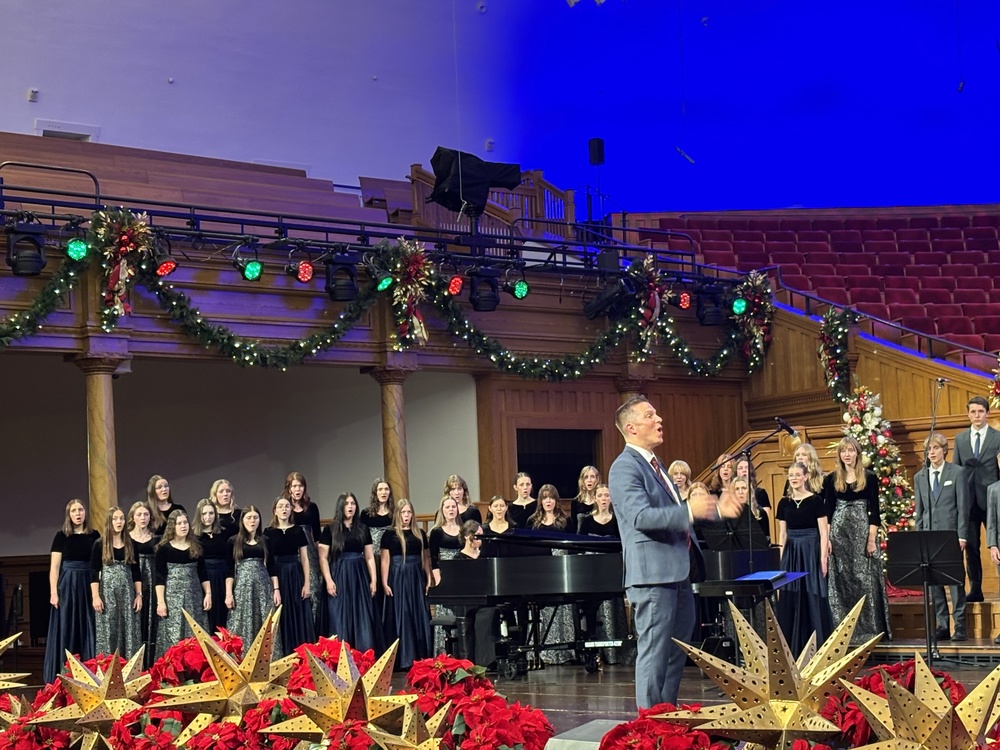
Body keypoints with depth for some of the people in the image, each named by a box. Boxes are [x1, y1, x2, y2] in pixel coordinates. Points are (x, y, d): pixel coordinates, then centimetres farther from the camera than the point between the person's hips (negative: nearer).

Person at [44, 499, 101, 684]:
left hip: (89, 586, 2)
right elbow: (54, 566, -2)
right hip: (67, 586, -2)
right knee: (66, 629, 0)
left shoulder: (94, 535, 7)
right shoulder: (61, 536, 0)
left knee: (88, 630, 4)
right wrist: (53, 592, -10)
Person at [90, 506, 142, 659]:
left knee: (129, 631, 1)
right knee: (108, 631, -3)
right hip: (107, 591, -3)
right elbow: (94, 572, -4)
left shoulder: (130, 544, 8)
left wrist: (139, 594, 5)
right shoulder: (100, 544, -1)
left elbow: (135, 571, 11)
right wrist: (95, 596, -11)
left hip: (127, 592, 3)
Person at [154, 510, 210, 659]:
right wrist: (160, 601, -11)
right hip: (172, 595, -4)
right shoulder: (164, 548, -1)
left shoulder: (196, 547, 11)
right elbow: (160, 577, -5)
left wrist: (208, 594, 5)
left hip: (194, 595, 4)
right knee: (172, 635, -7)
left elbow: (202, 573, 14)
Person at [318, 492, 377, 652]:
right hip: (339, 576, -3)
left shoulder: (363, 529, 10)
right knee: (341, 619, -2)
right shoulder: (330, 529, 0)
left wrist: (373, 580, 4)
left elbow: (369, 556, 11)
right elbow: (323, 558, -3)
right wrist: (328, 580, -13)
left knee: (363, 619, 2)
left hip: (359, 576, 3)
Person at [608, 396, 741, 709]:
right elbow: (641, 516, -26)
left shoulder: (653, 464, 19)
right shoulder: (625, 467, -13)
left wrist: (716, 509, 15)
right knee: (654, 652, -7)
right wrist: (689, 511, -35)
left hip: (676, 572, 10)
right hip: (653, 574, -10)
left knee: (677, 652, 16)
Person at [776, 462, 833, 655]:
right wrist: (780, 559, 6)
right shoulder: (784, 503, 8)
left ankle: (818, 644, 7)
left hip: (811, 552, -4)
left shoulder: (815, 500, -4)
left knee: (813, 597, -2)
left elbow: (823, 532, -5)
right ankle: (794, 646, 12)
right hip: (791, 553, 4)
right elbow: (782, 533, 11)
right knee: (791, 599, 5)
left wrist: (823, 558, -12)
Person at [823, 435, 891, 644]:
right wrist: (826, 539, -2)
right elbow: (828, 511, 6)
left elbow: (874, 510, -1)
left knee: (865, 579, -3)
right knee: (841, 581, 3)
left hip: (862, 531, -2)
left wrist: (872, 538, -8)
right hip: (839, 532, 2)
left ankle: (869, 628, 2)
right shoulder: (831, 479, 7)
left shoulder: (869, 478, 2)